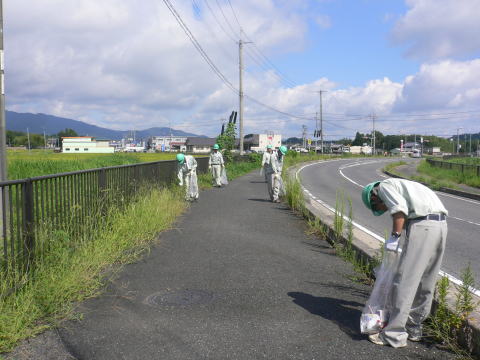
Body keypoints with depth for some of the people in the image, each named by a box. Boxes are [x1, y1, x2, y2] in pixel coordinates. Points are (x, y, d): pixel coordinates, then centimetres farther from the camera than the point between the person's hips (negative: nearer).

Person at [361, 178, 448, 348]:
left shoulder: (384, 186, 6)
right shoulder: (402, 186, 32)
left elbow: (399, 208, -14)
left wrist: (394, 237, -10)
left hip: (422, 225, -9)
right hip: (440, 225, 9)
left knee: (404, 281, -4)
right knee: (424, 284, 17)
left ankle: (394, 335, 0)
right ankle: (413, 329, 29)